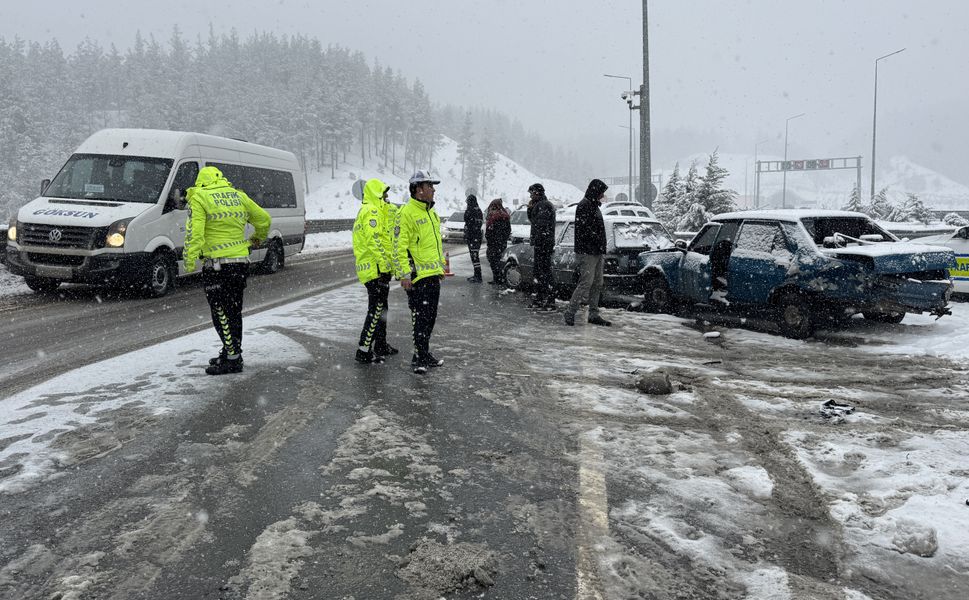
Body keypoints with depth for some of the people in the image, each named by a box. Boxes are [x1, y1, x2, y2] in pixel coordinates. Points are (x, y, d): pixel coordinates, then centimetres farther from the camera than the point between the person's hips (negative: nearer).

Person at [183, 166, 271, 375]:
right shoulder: (239, 196, 14)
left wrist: (190, 260, -18)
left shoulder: (199, 198, -3)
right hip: (241, 262, 6)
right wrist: (257, 239, 38)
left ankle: (233, 359, -2)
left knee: (221, 312, -2)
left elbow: (194, 232, -16)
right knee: (234, 311, 16)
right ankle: (230, 352, 26)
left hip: (217, 265, -6)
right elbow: (264, 219, 21)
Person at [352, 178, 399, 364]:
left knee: (380, 307, 19)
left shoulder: (375, 211, 22)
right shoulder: (371, 211, -12)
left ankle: (381, 345, 30)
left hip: (375, 269, 11)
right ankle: (364, 351, -8)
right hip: (376, 269, -11)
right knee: (376, 310, -10)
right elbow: (373, 240, -22)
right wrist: (384, 265, -23)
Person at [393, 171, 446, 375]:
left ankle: (424, 353, 26)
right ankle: (420, 357, 4)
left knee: (430, 317, 15)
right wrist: (404, 274, -20)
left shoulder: (431, 212, 16)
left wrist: (441, 266, 24)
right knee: (420, 318, -5)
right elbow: (400, 247, -17)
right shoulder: (406, 213, -13)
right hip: (417, 276, -9)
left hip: (433, 275, 9)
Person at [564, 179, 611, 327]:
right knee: (586, 283, -11)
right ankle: (570, 312, -6)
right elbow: (586, 230, -20)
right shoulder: (584, 206, -11)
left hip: (597, 252, 10)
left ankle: (594, 315, 15)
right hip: (587, 252, -10)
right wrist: (599, 243, -18)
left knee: (597, 284, 10)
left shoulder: (594, 206, 20)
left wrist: (602, 250, 18)